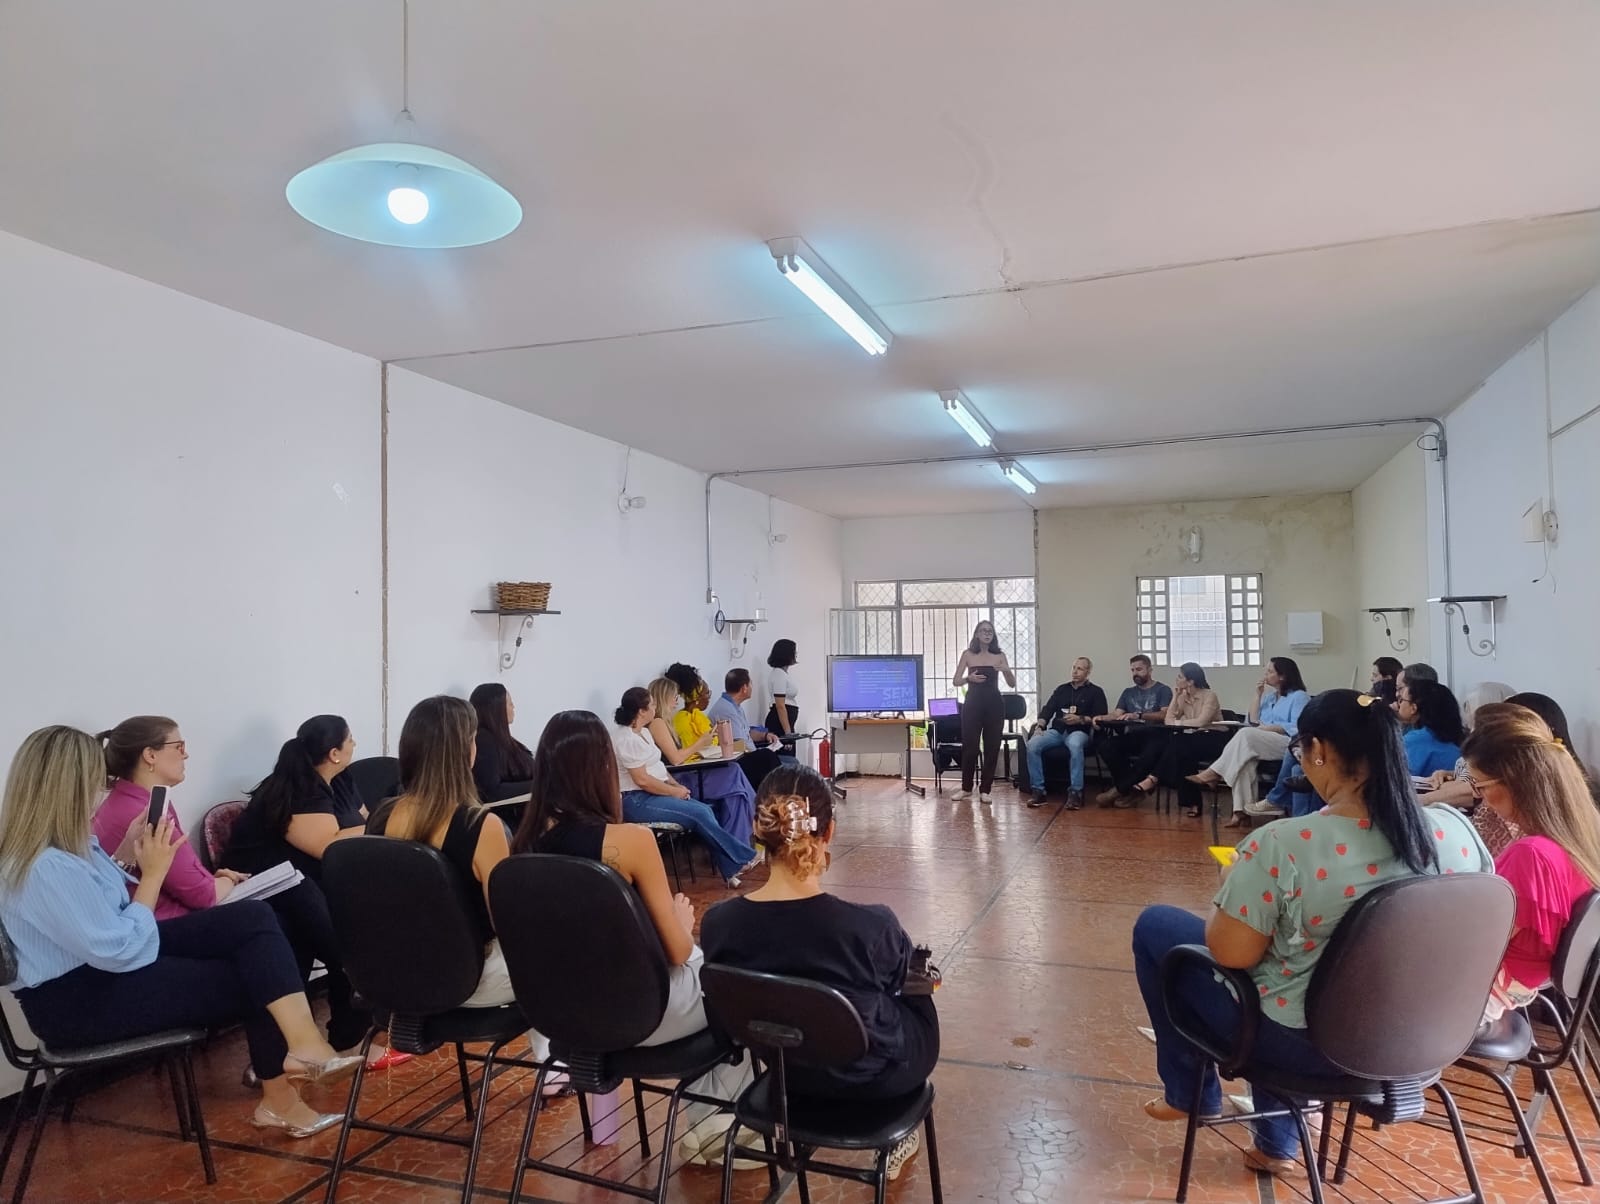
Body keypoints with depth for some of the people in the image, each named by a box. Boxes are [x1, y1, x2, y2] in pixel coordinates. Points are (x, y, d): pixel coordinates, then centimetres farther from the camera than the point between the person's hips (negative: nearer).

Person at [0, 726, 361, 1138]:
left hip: (108, 958, 9)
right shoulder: (48, 869, -28)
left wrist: (127, 851, 4)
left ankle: (302, 1045, -16)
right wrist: (154, 872, -18)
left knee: (253, 917, -10)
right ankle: (280, 1099, 8)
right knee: (251, 981, -6)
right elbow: (124, 952, -26)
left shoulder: (60, 844, 2)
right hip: (79, 999, -9)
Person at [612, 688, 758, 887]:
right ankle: (741, 859, -4)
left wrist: (676, 785, 3)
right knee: (700, 814, -16)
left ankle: (730, 869, -9)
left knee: (705, 811, -8)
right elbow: (642, 780, -22)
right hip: (636, 800, -10)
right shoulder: (627, 739, -19)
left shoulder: (642, 732, 13)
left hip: (651, 794, 10)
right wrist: (674, 791, -12)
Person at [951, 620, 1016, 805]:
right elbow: (955, 682, -1)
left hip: (994, 705, 1)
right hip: (973, 704, -1)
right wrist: (969, 678, -21)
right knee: (969, 746, 0)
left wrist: (1007, 671, -17)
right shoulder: (968, 654, 2)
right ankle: (966, 788, 14)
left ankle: (985, 790, 10)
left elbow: (1012, 684, 3)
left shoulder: (999, 655, 5)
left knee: (992, 748, 1)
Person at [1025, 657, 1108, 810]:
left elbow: (1101, 717, 0)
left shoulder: (1095, 692, 12)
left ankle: (1075, 792, -36)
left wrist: (1080, 719, -14)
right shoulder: (1062, 689, 23)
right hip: (1057, 730, 4)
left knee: (1075, 745, -41)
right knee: (1032, 745, -26)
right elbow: (1048, 709, 13)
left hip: (1079, 732, -4)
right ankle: (1038, 791, -23)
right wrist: (1040, 726, -6)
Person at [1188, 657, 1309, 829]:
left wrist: (1269, 727, -14)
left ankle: (1214, 773, -28)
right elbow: (1254, 721, 19)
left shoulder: (1299, 696, 2)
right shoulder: (1270, 696, 26)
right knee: (1244, 760, -30)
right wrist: (1258, 695, 13)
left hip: (1288, 744, -6)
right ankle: (1241, 812, -39)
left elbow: (1298, 728, -11)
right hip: (1264, 744, 6)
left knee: (1246, 734, -32)